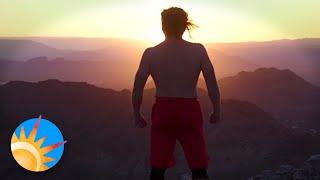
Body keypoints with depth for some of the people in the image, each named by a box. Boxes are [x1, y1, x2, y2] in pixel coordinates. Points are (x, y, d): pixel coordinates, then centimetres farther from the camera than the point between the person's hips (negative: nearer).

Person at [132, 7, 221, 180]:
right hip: (189, 111, -1)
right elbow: (212, 84, -4)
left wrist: (137, 115, 12)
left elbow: (137, 88, -1)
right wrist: (216, 111, 9)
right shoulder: (198, 50, -3)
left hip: (162, 111, 1)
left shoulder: (150, 53, -1)